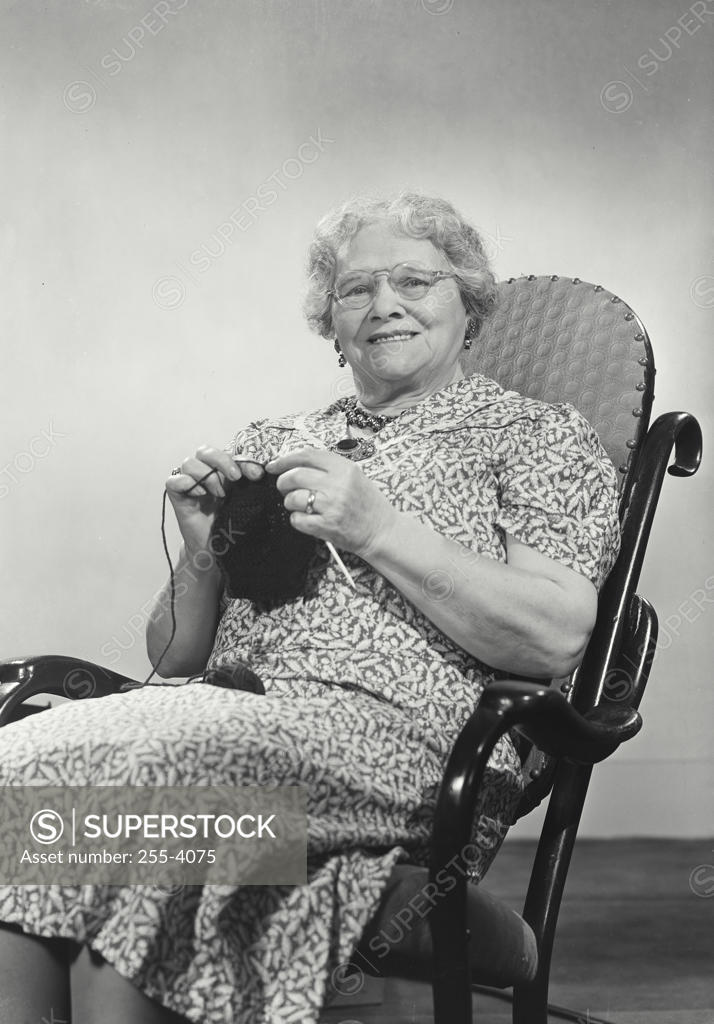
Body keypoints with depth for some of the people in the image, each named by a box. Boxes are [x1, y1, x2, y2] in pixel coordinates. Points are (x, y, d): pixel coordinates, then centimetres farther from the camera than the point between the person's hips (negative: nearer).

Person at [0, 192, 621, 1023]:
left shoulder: (539, 437, 12)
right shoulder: (270, 445, 25)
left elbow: (558, 638, -6)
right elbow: (172, 656, 23)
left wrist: (381, 530, -10)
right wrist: (205, 554, 2)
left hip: (398, 729, -5)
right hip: (227, 715, 5)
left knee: (133, 769, -32)